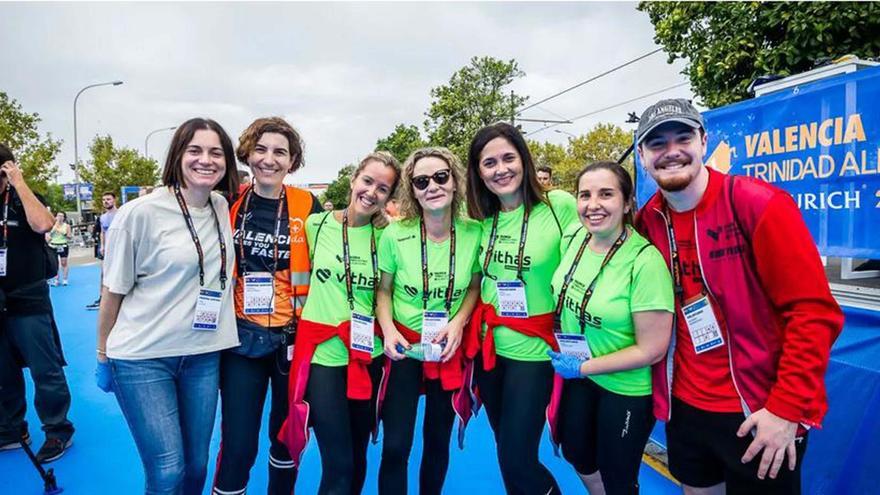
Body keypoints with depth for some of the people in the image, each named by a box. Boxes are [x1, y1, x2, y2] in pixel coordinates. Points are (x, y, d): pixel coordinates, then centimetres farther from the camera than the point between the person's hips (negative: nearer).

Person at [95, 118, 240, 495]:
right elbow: (114, 290, -4)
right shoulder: (141, 212, -12)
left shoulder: (225, 209, 2)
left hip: (204, 355, 4)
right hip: (142, 358, -4)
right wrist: (103, 356, 3)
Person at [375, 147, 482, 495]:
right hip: (404, 345, -1)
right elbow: (383, 289, -1)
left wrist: (458, 322, -13)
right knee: (395, 446, -1)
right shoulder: (395, 234, -14)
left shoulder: (474, 233, -12)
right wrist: (388, 330, -16)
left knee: (439, 440, 18)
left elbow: (475, 286, 3)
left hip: (450, 348, 2)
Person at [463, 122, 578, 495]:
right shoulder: (481, 219, 2)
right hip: (488, 345, 5)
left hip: (533, 349, -5)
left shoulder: (560, 205, -14)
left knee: (517, 459, 1)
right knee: (505, 453, 19)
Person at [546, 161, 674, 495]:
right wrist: (564, 351, 3)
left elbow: (652, 350, -24)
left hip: (626, 388, -6)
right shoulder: (573, 236, -9)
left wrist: (583, 367, -17)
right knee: (575, 452, 25)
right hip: (577, 374, 6)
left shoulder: (645, 261, -27)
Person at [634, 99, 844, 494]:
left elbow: (813, 311, -17)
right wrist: (661, 390, 5)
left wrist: (787, 407, -17)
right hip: (684, 406, 5)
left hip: (760, 412, -4)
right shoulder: (647, 220, -2)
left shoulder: (757, 203, -16)